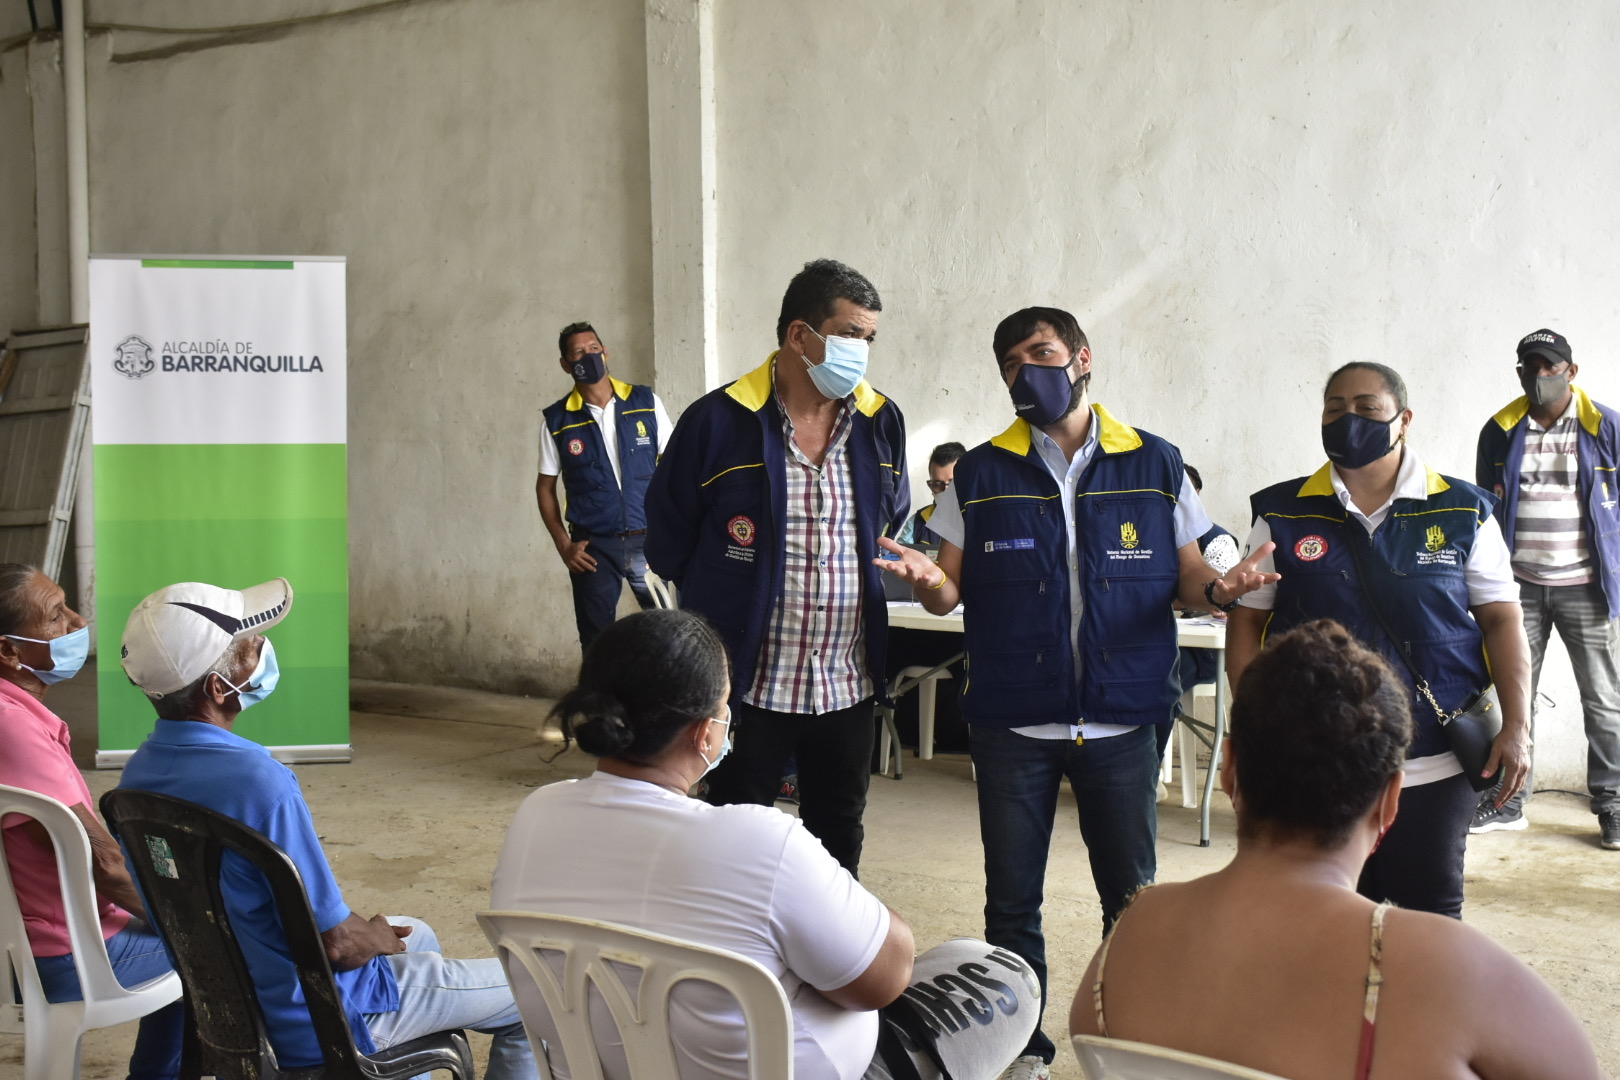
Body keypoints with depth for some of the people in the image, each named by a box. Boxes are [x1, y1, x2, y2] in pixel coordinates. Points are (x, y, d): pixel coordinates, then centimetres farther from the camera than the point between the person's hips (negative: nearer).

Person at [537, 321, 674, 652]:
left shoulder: (646, 402, 0)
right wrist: (564, 546, -1)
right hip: (593, 547, 0)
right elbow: (545, 487, 8)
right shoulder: (557, 421, 0)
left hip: (648, 539, 0)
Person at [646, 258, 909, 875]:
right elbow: (667, 539, 0)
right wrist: (729, 601, 6)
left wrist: (866, 582, 11)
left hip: (848, 686, 4)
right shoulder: (719, 421, -11)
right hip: (750, 685, -4)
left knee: (839, 844, 18)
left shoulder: (881, 422, 3)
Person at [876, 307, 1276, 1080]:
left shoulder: (1154, 465, 2)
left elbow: (1187, 578, 5)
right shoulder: (980, 474, 3)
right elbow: (951, 593, 3)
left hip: (1123, 718, 0)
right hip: (1013, 721, 1)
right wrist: (926, 579, -20)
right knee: (1011, 901, 10)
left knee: (1133, 899, 10)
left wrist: (1219, 589, -18)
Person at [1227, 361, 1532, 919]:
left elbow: (1501, 620, 4)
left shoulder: (1462, 511, 2)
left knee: (1433, 915, 11)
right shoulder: (1282, 514, 2)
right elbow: (1247, 622, 4)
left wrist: (1516, 726, -5)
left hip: (1436, 765, 0)